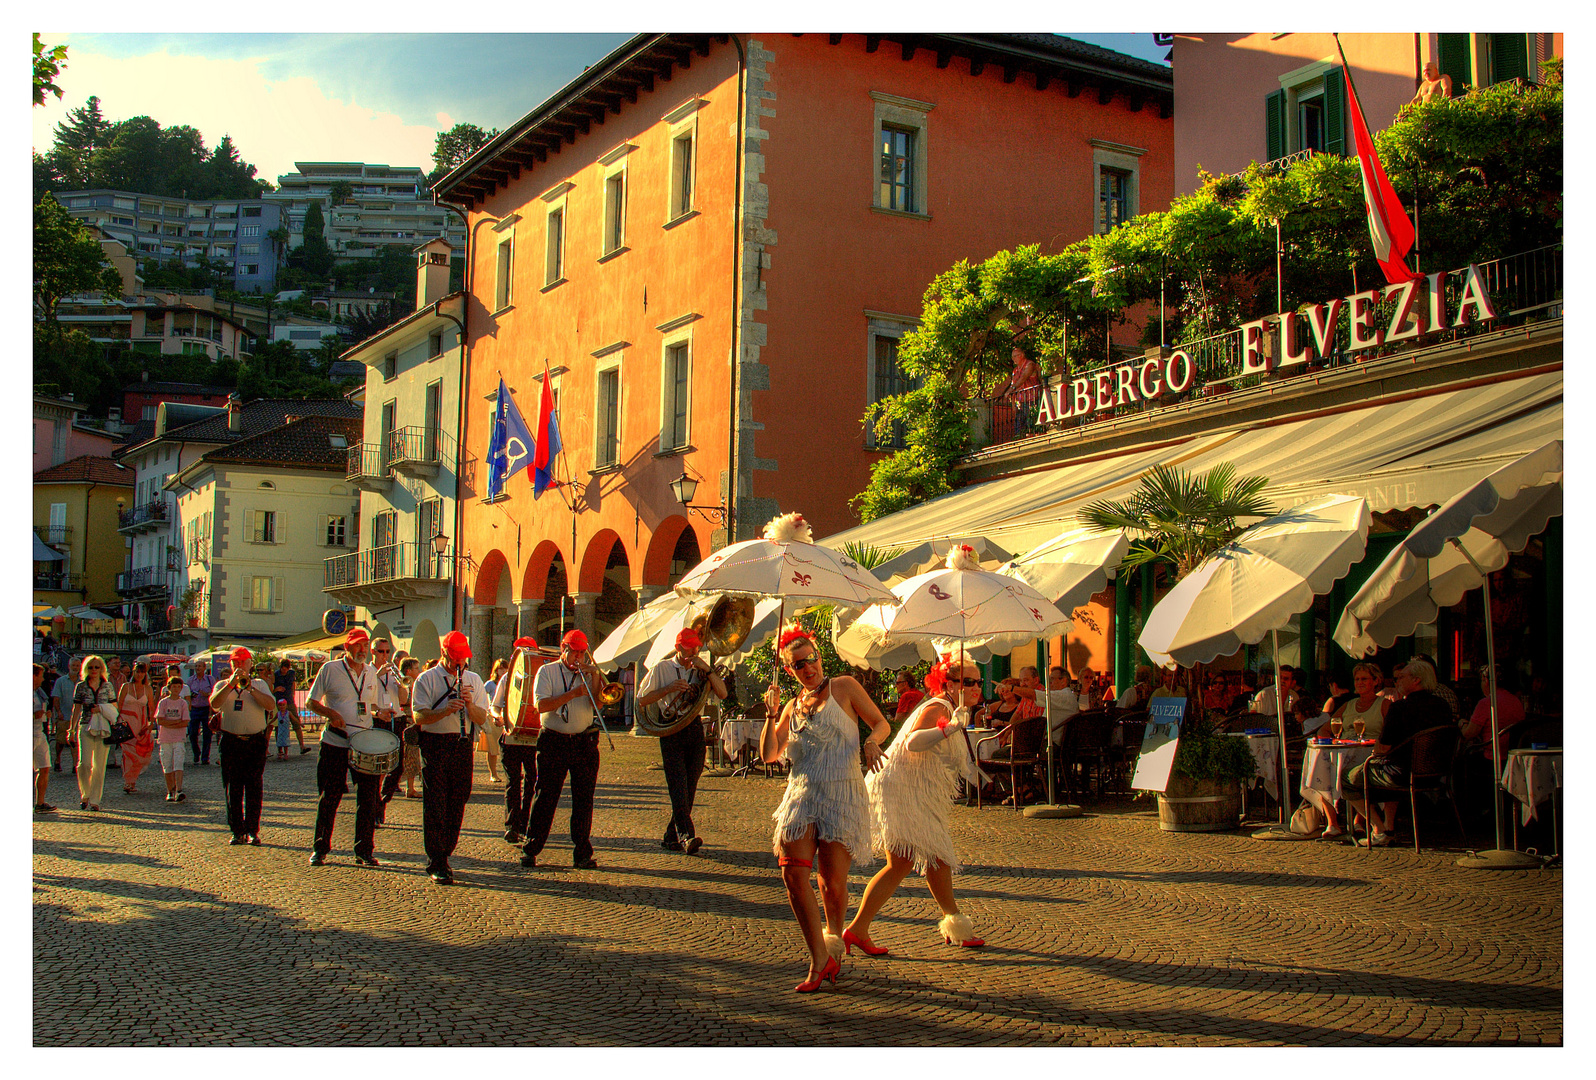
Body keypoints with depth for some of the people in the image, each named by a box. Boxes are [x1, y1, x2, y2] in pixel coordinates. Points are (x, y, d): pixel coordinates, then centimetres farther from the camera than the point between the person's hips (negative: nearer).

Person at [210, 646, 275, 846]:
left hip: (255, 741, -1)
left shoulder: (260, 684, 10)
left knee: (253, 787, -3)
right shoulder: (223, 685, 11)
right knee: (232, 788, 1)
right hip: (231, 741, 1)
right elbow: (214, 704, -9)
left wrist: (250, 688, -16)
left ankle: (253, 831, 1)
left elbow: (270, 704, -8)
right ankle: (237, 831, 7)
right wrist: (231, 684, -19)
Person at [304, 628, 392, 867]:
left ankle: (365, 851, 9)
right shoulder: (330, 669, -1)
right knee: (328, 798, 2)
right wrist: (331, 713, -17)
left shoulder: (372, 674, 11)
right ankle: (319, 849, 15)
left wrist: (382, 713, -3)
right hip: (334, 743, -3)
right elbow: (311, 702, 0)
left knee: (368, 798, 1)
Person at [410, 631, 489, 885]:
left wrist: (470, 705, -14)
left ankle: (444, 856, 18)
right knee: (435, 805, -5)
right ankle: (436, 864, -4)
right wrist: (445, 711, -24)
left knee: (457, 804, 6)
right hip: (434, 746, -3)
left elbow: (482, 719, 6)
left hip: (463, 746, 4)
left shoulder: (474, 680, 13)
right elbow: (418, 716, -9)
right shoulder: (427, 679, 2)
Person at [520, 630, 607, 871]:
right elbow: (541, 705, -10)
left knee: (584, 799, 1)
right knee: (545, 798, 0)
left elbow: (597, 704, -1)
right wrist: (572, 693, -16)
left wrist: (594, 678, -13)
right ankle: (530, 849, 9)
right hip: (554, 742, -3)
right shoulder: (547, 672, 3)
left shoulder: (588, 674, 12)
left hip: (584, 742, 3)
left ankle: (582, 854, 5)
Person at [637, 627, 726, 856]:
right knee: (678, 785, -15)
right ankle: (686, 835, -23)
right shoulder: (661, 669, 6)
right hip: (671, 731, -3)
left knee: (689, 788, 3)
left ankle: (671, 837, 13)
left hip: (695, 729, 3)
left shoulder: (701, 671, 14)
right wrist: (669, 689, -10)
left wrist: (707, 669, -9)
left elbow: (722, 693, 1)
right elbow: (642, 701, 2)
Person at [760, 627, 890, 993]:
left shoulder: (844, 687, 7)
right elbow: (768, 755, 14)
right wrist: (771, 715, 3)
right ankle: (820, 959, -9)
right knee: (793, 871, -15)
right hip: (801, 794, 4)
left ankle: (833, 941, 24)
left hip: (842, 795, -3)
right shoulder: (793, 706, 19)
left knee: (832, 883, -5)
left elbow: (881, 723, 8)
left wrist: (872, 741, -13)